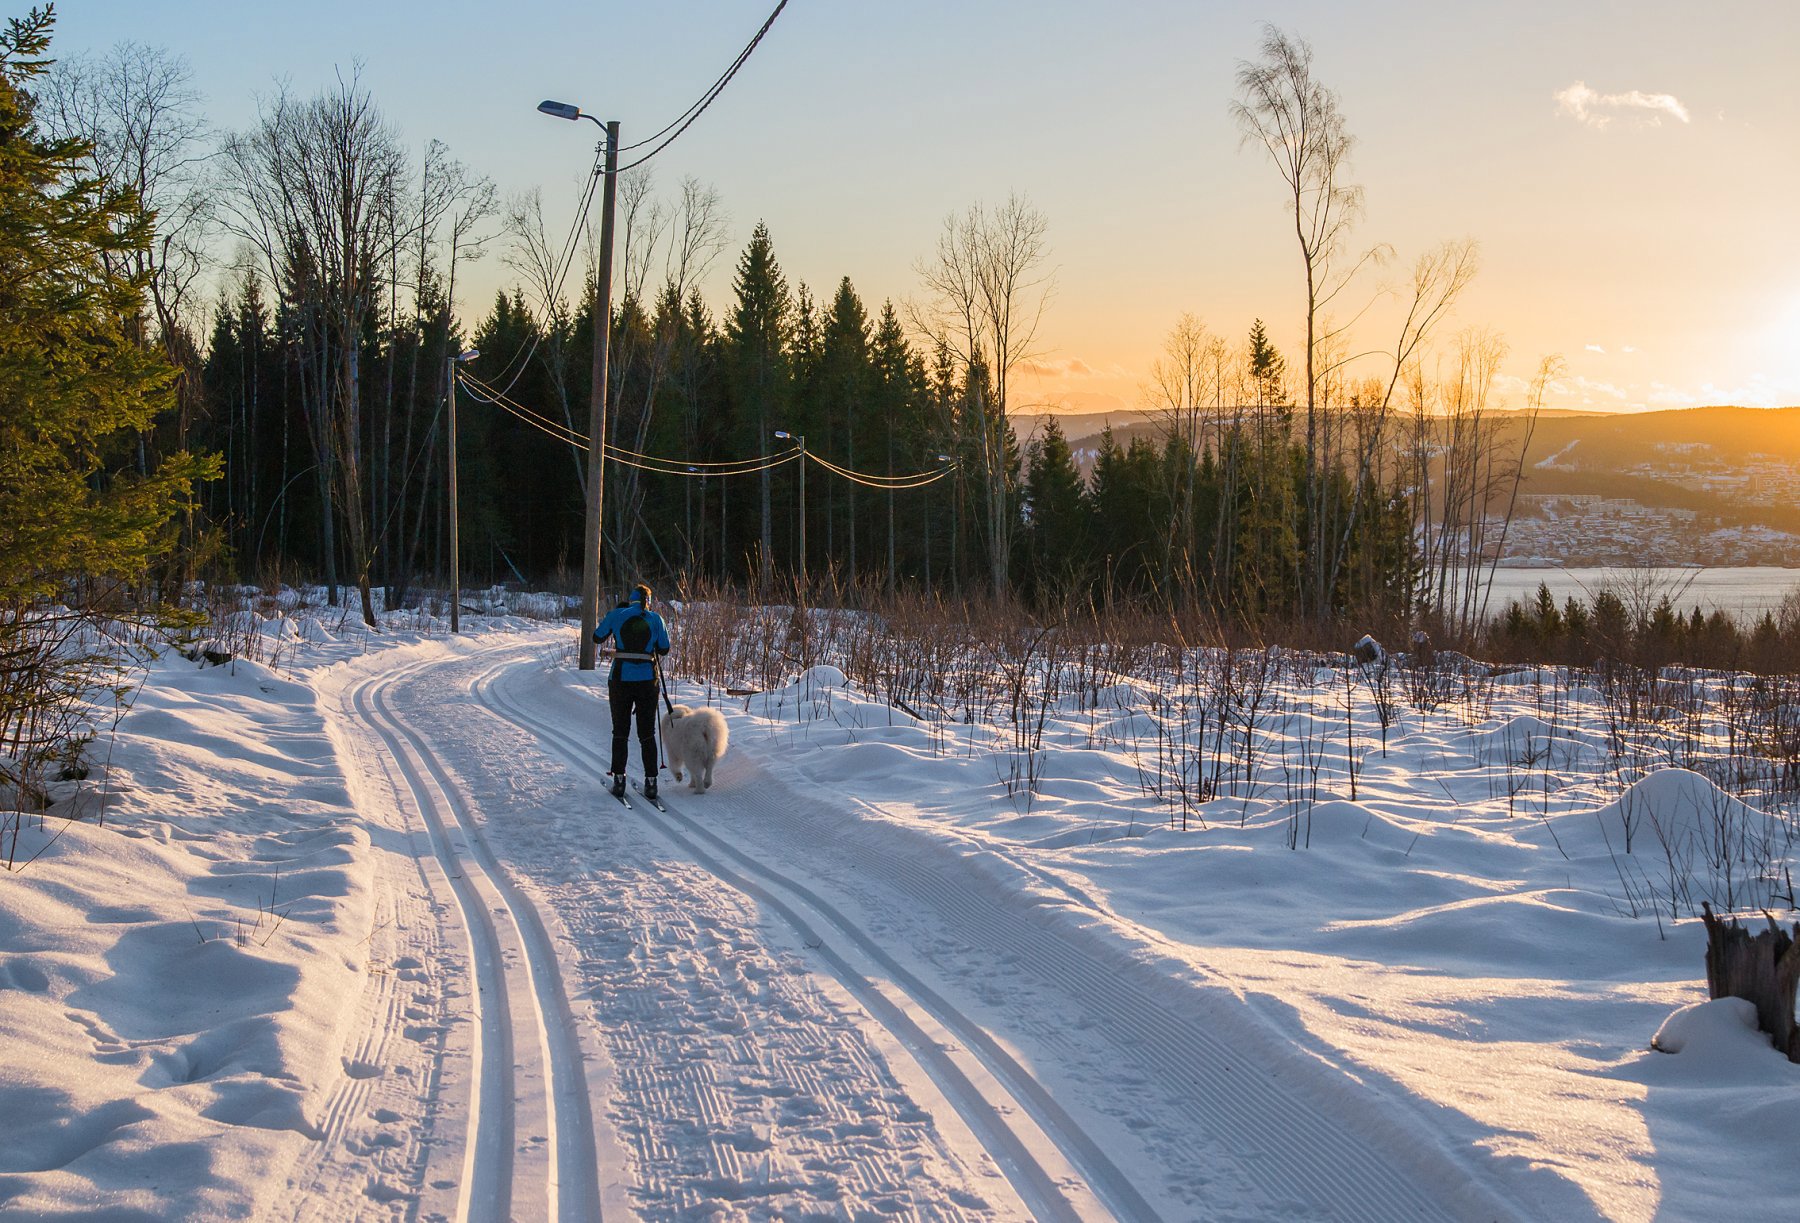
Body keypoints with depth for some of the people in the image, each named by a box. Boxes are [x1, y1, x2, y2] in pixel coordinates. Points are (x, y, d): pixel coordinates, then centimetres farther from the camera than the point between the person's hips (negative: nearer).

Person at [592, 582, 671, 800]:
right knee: (647, 733, 9)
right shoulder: (655, 619, 1)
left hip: (620, 679, 0)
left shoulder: (616, 615, -1)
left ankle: (619, 780, 7)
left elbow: (597, 638, 10)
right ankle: (650, 781, 4)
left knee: (620, 732, 11)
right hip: (647, 680, 0)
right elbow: (664, 649, 6)